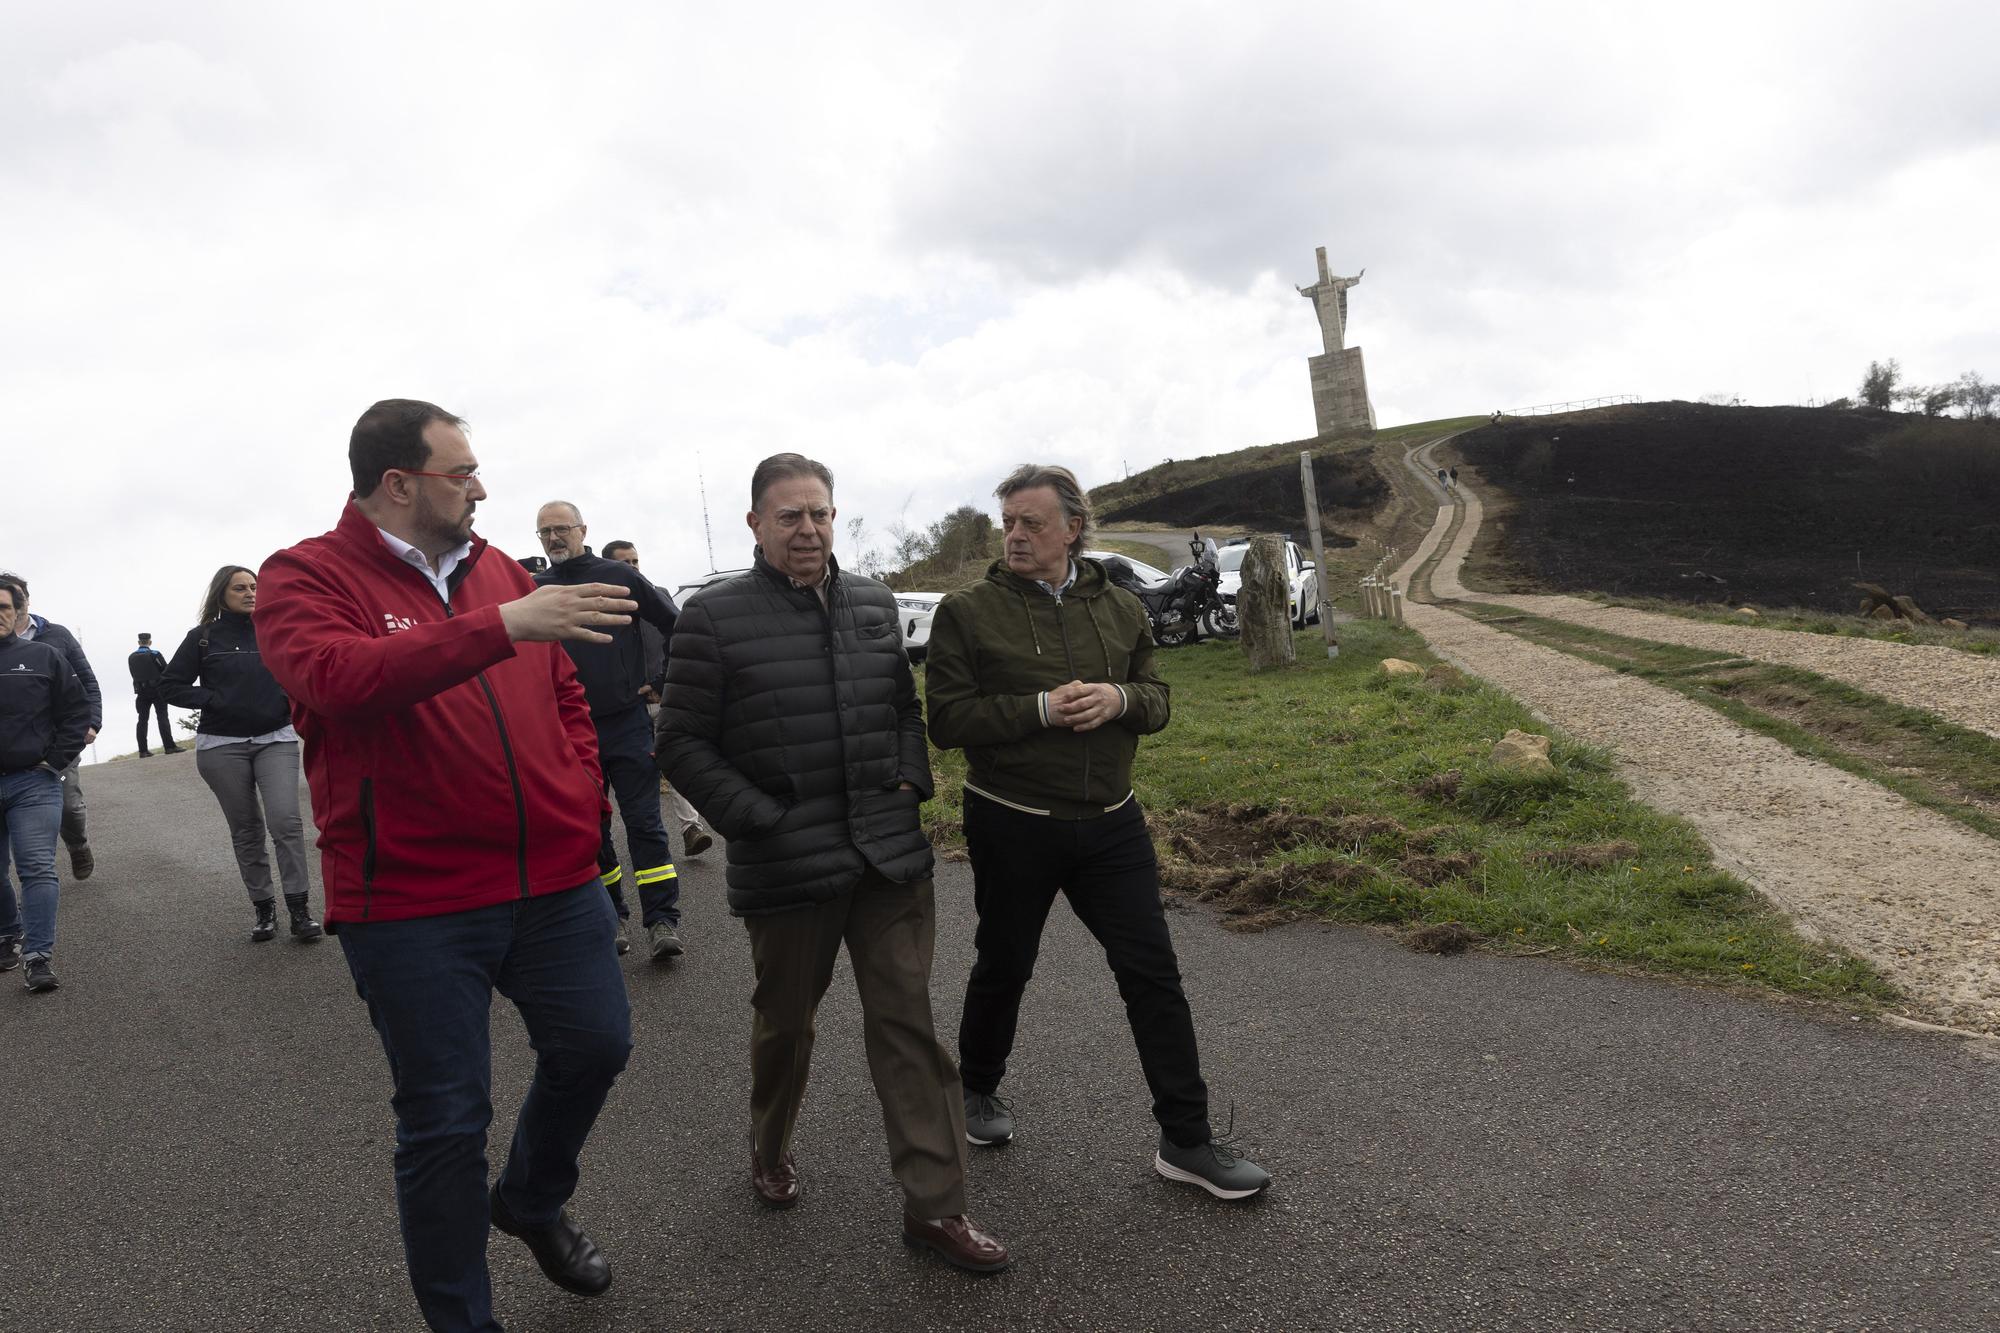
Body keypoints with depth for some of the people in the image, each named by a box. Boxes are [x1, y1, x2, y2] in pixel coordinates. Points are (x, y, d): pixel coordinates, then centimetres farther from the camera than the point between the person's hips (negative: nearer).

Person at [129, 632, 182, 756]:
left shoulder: (131, 657, 5)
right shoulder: (155, 654, -7)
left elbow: (134, 675, 8)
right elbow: (166, 671, -6)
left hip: (141, 692, 4)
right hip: (157, 690, -4)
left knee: (142, 719, 5)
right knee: (162, 717, -4)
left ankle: (143, 750, 3)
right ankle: (169, 746, -11)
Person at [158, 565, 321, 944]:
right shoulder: (203, 638, 2)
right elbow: (170, 685, 4)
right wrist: (213, 699, -10)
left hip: (276, 739, 0)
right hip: (223, 747, 0)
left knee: (285, 821, -14)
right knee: (246, 831, 7)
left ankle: (299, 907, -9)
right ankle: (263, 908, 18)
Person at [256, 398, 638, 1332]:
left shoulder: (498, 570, 10)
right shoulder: (305, 577, -6)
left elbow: (565, 697, 17)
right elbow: (336, 675, -28)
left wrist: (581, 799, 4)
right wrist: (503, 626, -34)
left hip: (554, 881, 6)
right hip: (411, 903, -5)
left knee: (595, 1045, 16)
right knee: (445, 1117, 5)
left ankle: (532, 1201, 45)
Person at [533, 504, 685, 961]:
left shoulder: (619, 576, 0)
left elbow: (676, 626, 6)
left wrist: (662, 683, 2)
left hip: (627, 722, -2)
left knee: (644, 823, -4)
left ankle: (662, 922, -2)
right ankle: (611, 918, 20)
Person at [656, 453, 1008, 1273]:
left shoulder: (874, 604, 8)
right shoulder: (714, 617, -7)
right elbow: (682, 745, -7)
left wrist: (910, 782, 4)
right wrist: (759, 822, -13)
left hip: (892, 857, 4)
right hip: (787, 867, -3)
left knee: (908, 1024, 4)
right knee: (784, 1023, 16)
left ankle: (934, 1205, 13)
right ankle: (769, 1152, 43)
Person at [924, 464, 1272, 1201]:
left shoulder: (1121, 608, 5)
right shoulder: (968, 612, -8)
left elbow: (1157, 699, 9)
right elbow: (948, 720, -12)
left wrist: (1119, 698, -14)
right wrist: (1042, 709, -22)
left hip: (1111, 824, 3)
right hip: (1011, 828, -3)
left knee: (1154, 974, 2)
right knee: (1004, 968, 14)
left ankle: (1186, 1139, 14)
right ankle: (978, 1089, 42)